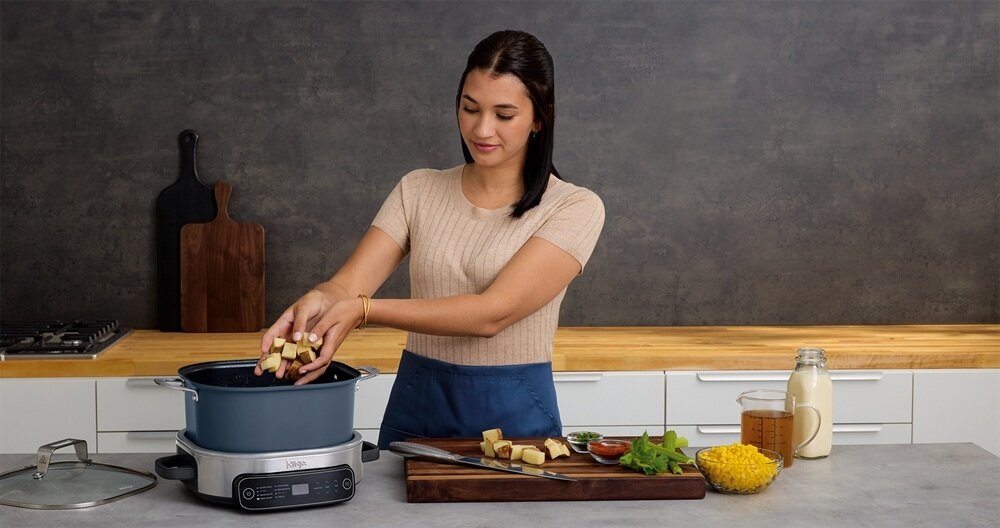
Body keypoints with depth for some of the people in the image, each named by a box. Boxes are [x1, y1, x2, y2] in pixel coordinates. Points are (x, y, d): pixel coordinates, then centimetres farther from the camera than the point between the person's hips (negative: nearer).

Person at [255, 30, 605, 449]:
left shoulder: (574, 209, -5)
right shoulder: (418, 191, 7)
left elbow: (494, 312, -17)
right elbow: (348, 284, -4)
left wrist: (362, 310, -27)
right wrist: (318, 300, -29)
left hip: (516, 415, -2)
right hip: (416, 412, 3)